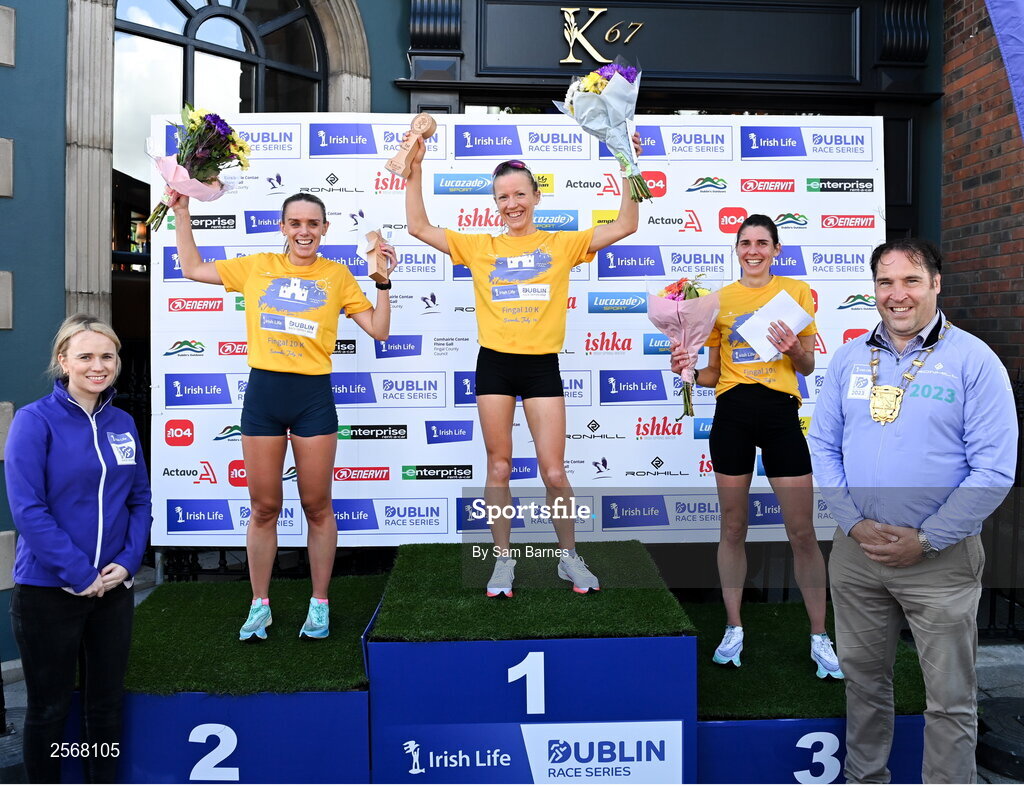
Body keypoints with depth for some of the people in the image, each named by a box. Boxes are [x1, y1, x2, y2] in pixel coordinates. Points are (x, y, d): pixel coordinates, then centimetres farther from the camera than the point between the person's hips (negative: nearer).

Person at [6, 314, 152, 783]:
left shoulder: (122, 423, 5)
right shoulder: (35, 420, -10)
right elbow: (27, 508, -16)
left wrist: (127, 562, -6)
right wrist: (79, 574, -18)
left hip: (113, 587, 5)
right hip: (47, 590, -4)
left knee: (106, 701, 15)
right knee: (49, 707, 11)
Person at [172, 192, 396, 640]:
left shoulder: (337, 275, 6)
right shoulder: (257, 267, 9)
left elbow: (378, 330, 5)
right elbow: (192, 269, 17)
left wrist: (383, 282, -3)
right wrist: (182, 213, 16)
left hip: (314, 395, -1)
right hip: (263, 390, 1)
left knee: (317, 506, 6)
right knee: (264, 507, 9)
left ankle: (319, 604, 21)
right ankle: (260, 605, 23)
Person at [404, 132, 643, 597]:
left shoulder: (561, 245, 5)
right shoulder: (480, 248, 7)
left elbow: (625, 226, 2)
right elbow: (419, 227, 5)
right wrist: (415, 170, -2)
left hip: (542, 365, -1)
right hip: (494, 364, 1)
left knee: (553, 472, 0)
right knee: (498, 468, 8)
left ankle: (569, 558, 22)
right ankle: (503, 561, 23)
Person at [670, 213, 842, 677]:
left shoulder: (796, 291, 5)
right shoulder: (720, 299, 9)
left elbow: (808, 367, 7)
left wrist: (795, 349, -14)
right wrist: (687, 369, -7)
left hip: (780, 412, -1)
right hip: (731, 413, 2)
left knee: (802, 532, 0)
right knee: (732, 528, 8)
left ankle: (820, 638, 15)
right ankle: (733, 629, 22)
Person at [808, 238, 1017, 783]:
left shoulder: (973, 360, -7)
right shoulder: (849, 357, 5)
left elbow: (995, 469, -11)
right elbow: (822, 445, 5)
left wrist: (925, 540, -14)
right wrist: (855, 524, -7)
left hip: (940, 558, -4)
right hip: (855, 550, 4)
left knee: (950, 698, 7)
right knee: (863, 677, 19)